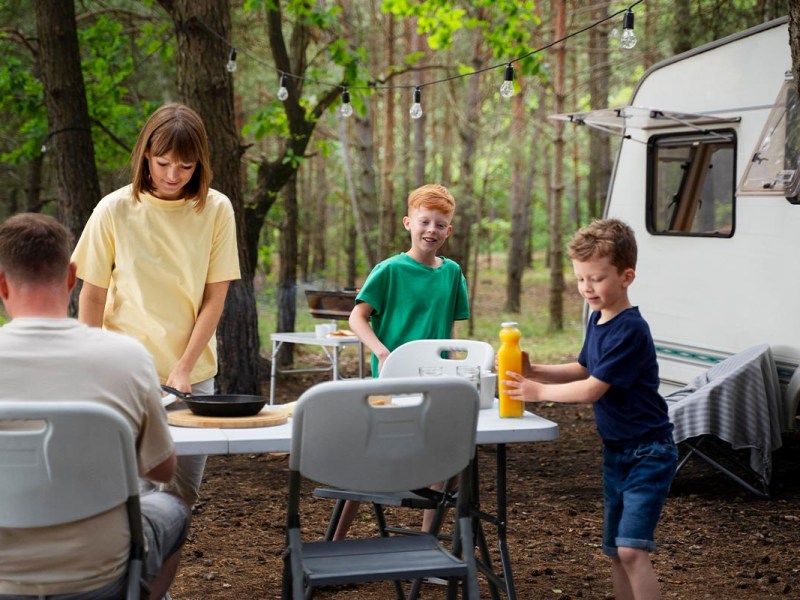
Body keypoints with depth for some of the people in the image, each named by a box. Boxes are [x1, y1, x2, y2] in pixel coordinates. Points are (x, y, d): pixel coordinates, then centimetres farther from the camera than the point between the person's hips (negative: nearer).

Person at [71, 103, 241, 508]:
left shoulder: (216, 210, -3)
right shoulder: (115, 210, -5)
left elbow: (215, 298, -2)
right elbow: (92, 297, 0)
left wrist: (184, 368, -9)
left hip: (193, 373, 1)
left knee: (181, 495, 5)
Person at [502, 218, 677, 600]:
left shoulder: (630, 330, -21)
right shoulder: (597, 320, 6)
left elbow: (592, 390, -21)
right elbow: (584, 370, 18)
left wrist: (539, 392, -11)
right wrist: (535, 371, 4)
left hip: (648, 454, -9)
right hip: (616, 453, 9)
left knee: (631, 549, -17)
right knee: (615, 551, 14)